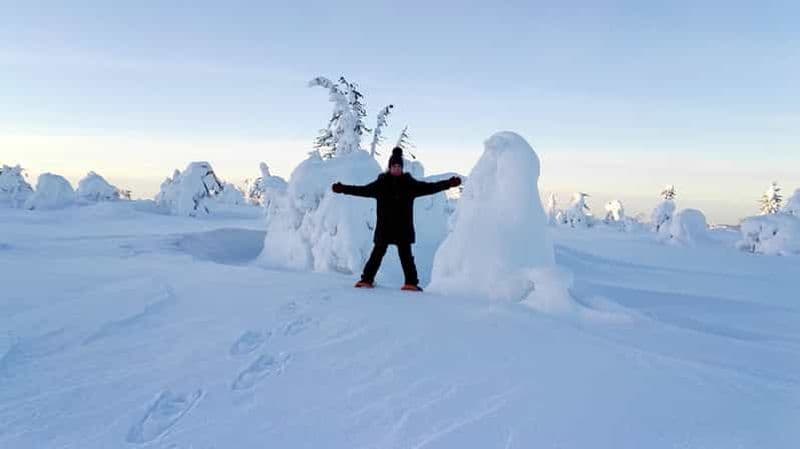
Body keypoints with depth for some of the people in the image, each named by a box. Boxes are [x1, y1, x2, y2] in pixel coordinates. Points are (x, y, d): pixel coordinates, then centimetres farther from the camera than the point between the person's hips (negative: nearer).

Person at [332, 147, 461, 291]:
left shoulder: (410, 184, 3)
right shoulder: (381, 183, 0)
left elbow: (430, 187, 6)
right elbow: (362, 190, 3)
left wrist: (449, 183, 2)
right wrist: (343, 188, -2)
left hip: (404, 228, 1)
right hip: (384, 228, 0)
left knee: (406, 255, 2)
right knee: (377, 254, 4)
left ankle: (411, 282, 9)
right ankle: (367, 279, 14)